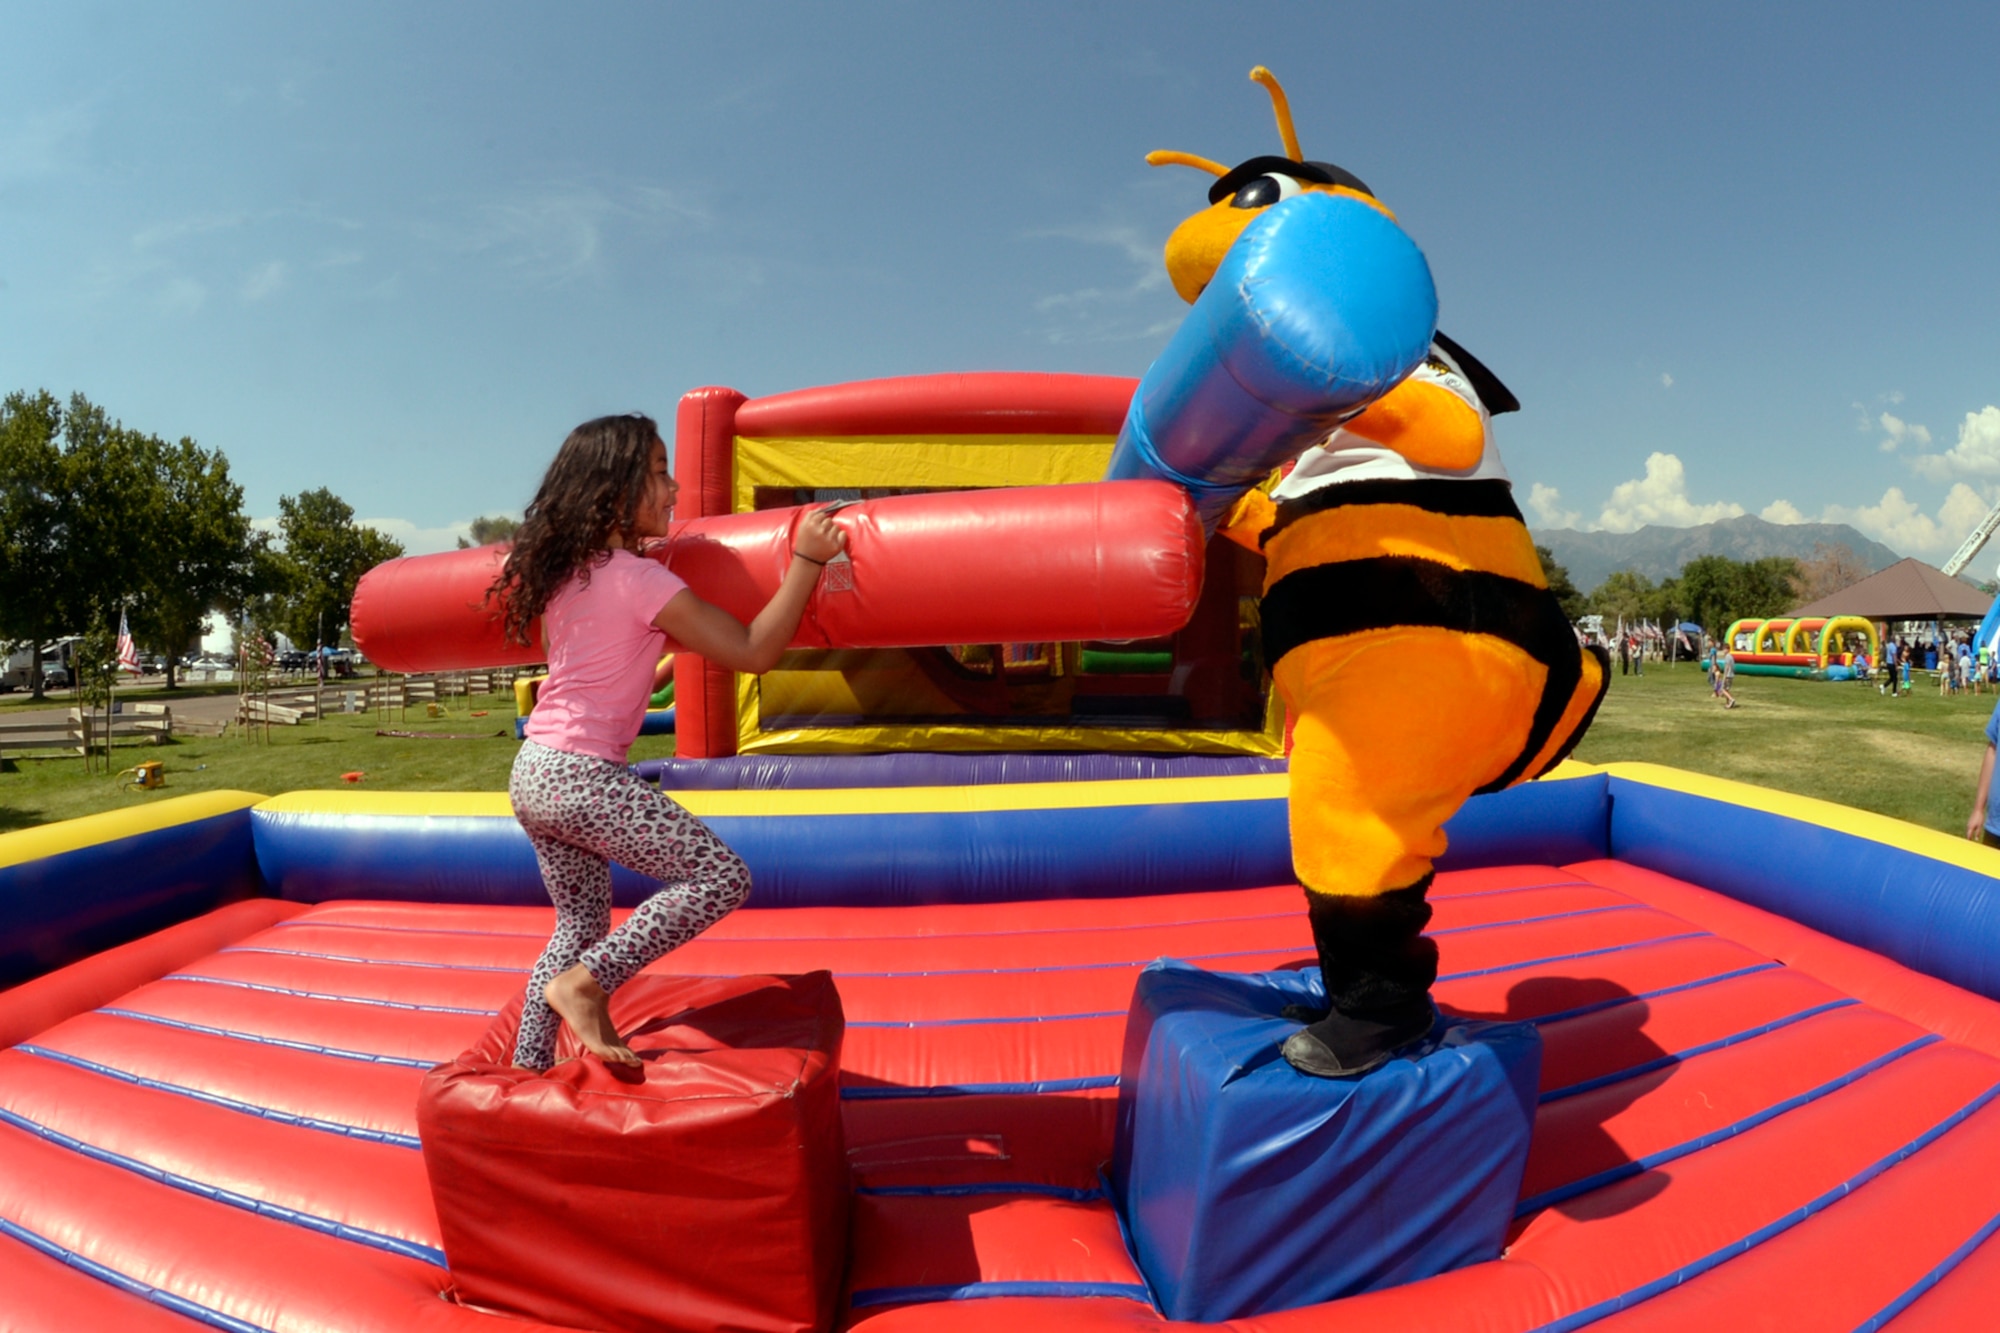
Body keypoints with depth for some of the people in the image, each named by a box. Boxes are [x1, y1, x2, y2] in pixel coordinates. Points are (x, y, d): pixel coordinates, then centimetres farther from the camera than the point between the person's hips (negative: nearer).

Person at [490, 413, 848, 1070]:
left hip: (534, 773, 9)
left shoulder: (561, 567, 10)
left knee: (581, 927, 21)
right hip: (580, 775, -9)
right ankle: (586, 982, -6)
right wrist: (807, 558, -13)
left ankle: (527, 1070, 28)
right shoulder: (640, 579, -14)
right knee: (723, 876, -10)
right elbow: (753, 651, -16)